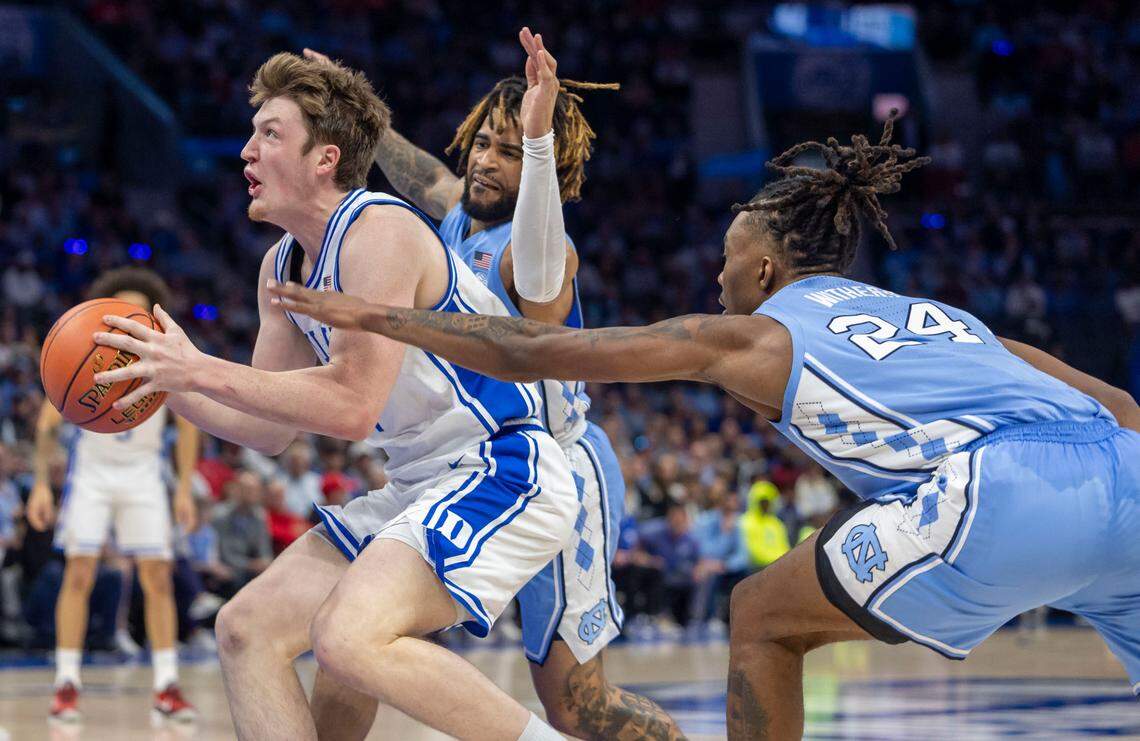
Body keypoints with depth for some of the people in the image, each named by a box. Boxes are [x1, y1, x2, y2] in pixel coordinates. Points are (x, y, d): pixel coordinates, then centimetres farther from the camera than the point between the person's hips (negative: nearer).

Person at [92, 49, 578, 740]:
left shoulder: (379, 231, -17)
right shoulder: (283, 267, 11)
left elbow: (353, 404, -25)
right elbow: (272, 428, 16)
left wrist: (201, 371, -21)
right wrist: (166, 382, 2)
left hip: (502, 475, -10)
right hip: (421, 485, 10)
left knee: (349, 638, -29)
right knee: (248, 627, 3)